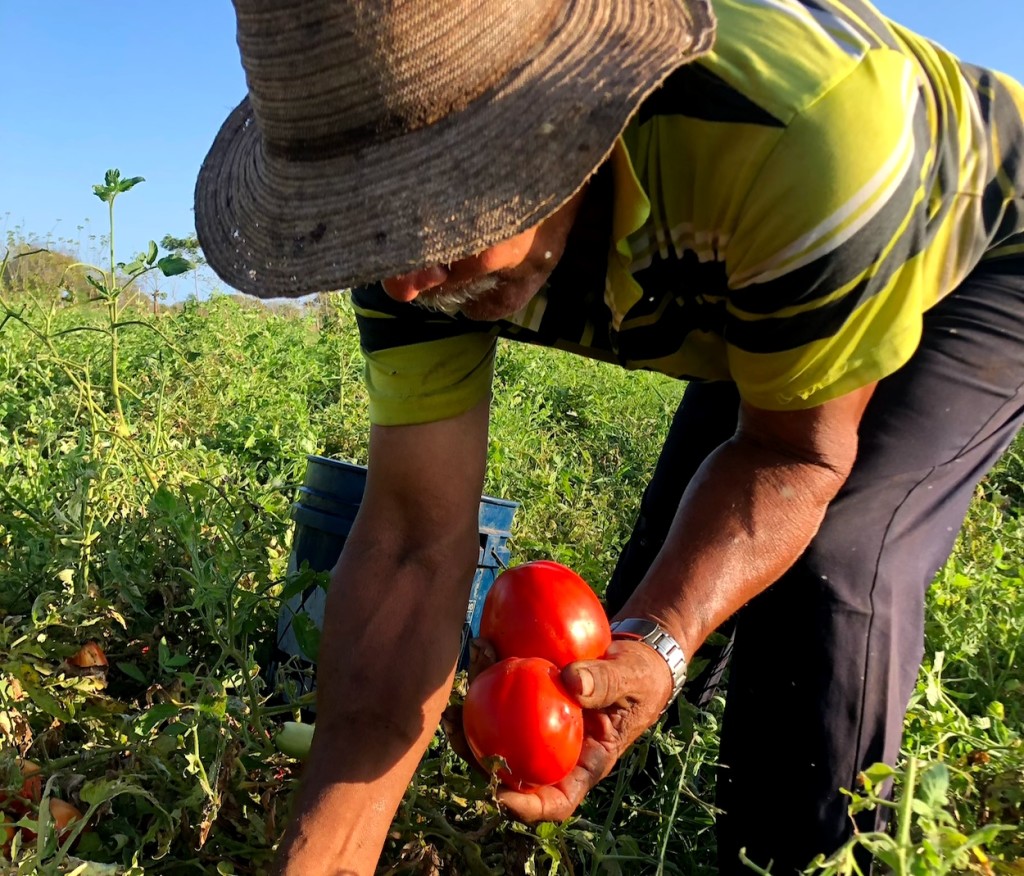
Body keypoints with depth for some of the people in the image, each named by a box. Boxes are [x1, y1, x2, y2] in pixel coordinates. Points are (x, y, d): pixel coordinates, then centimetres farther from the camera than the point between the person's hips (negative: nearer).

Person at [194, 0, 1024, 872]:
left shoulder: (816, 124, -43)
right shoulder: (419, 233, -26)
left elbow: (797, 451, -28)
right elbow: (413, 540, -25)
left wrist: (658, 643, -44)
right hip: (755, 309, 5)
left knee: (831, 565, -26)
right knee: (657, 586, 1)